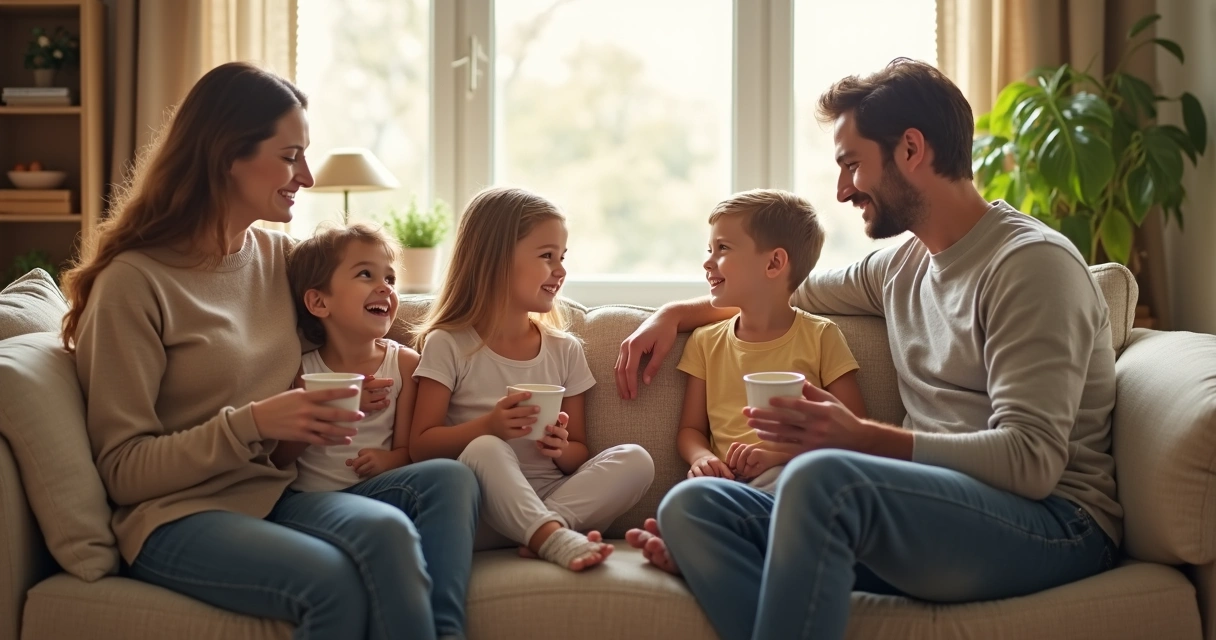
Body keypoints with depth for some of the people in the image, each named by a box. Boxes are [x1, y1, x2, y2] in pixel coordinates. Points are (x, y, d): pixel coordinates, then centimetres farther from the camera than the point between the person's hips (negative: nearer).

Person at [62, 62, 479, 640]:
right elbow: (121, 470, -9)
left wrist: (348, 397, 6)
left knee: (450, 482, -21)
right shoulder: (134, 282, -9)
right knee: (339, 580, -35)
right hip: (178, 514, -6)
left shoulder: (279, 256, 10)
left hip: (273, 496, 6)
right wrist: (251, 424, -21)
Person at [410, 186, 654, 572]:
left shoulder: (564, 351, 13)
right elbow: (420, 446, -2)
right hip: (483, 513, -4)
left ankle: (543, 531, -33)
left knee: (635, 461, -20)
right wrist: (488, 426, -19)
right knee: (484, 449, -34)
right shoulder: (448, 345, 2)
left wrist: (562, 450, -9)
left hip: (552, 497, 4)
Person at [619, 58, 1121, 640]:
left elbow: (1031, 460, -18)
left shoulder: (1033, 263, -8)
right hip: (934, 513, 8)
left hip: (1055, 526, -7)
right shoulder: (905, 265, 17)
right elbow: (793, 290, 37)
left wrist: (862, 438, -23)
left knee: (822, 476, -36)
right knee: (690, 505, -12)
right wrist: (675, 314, 26)